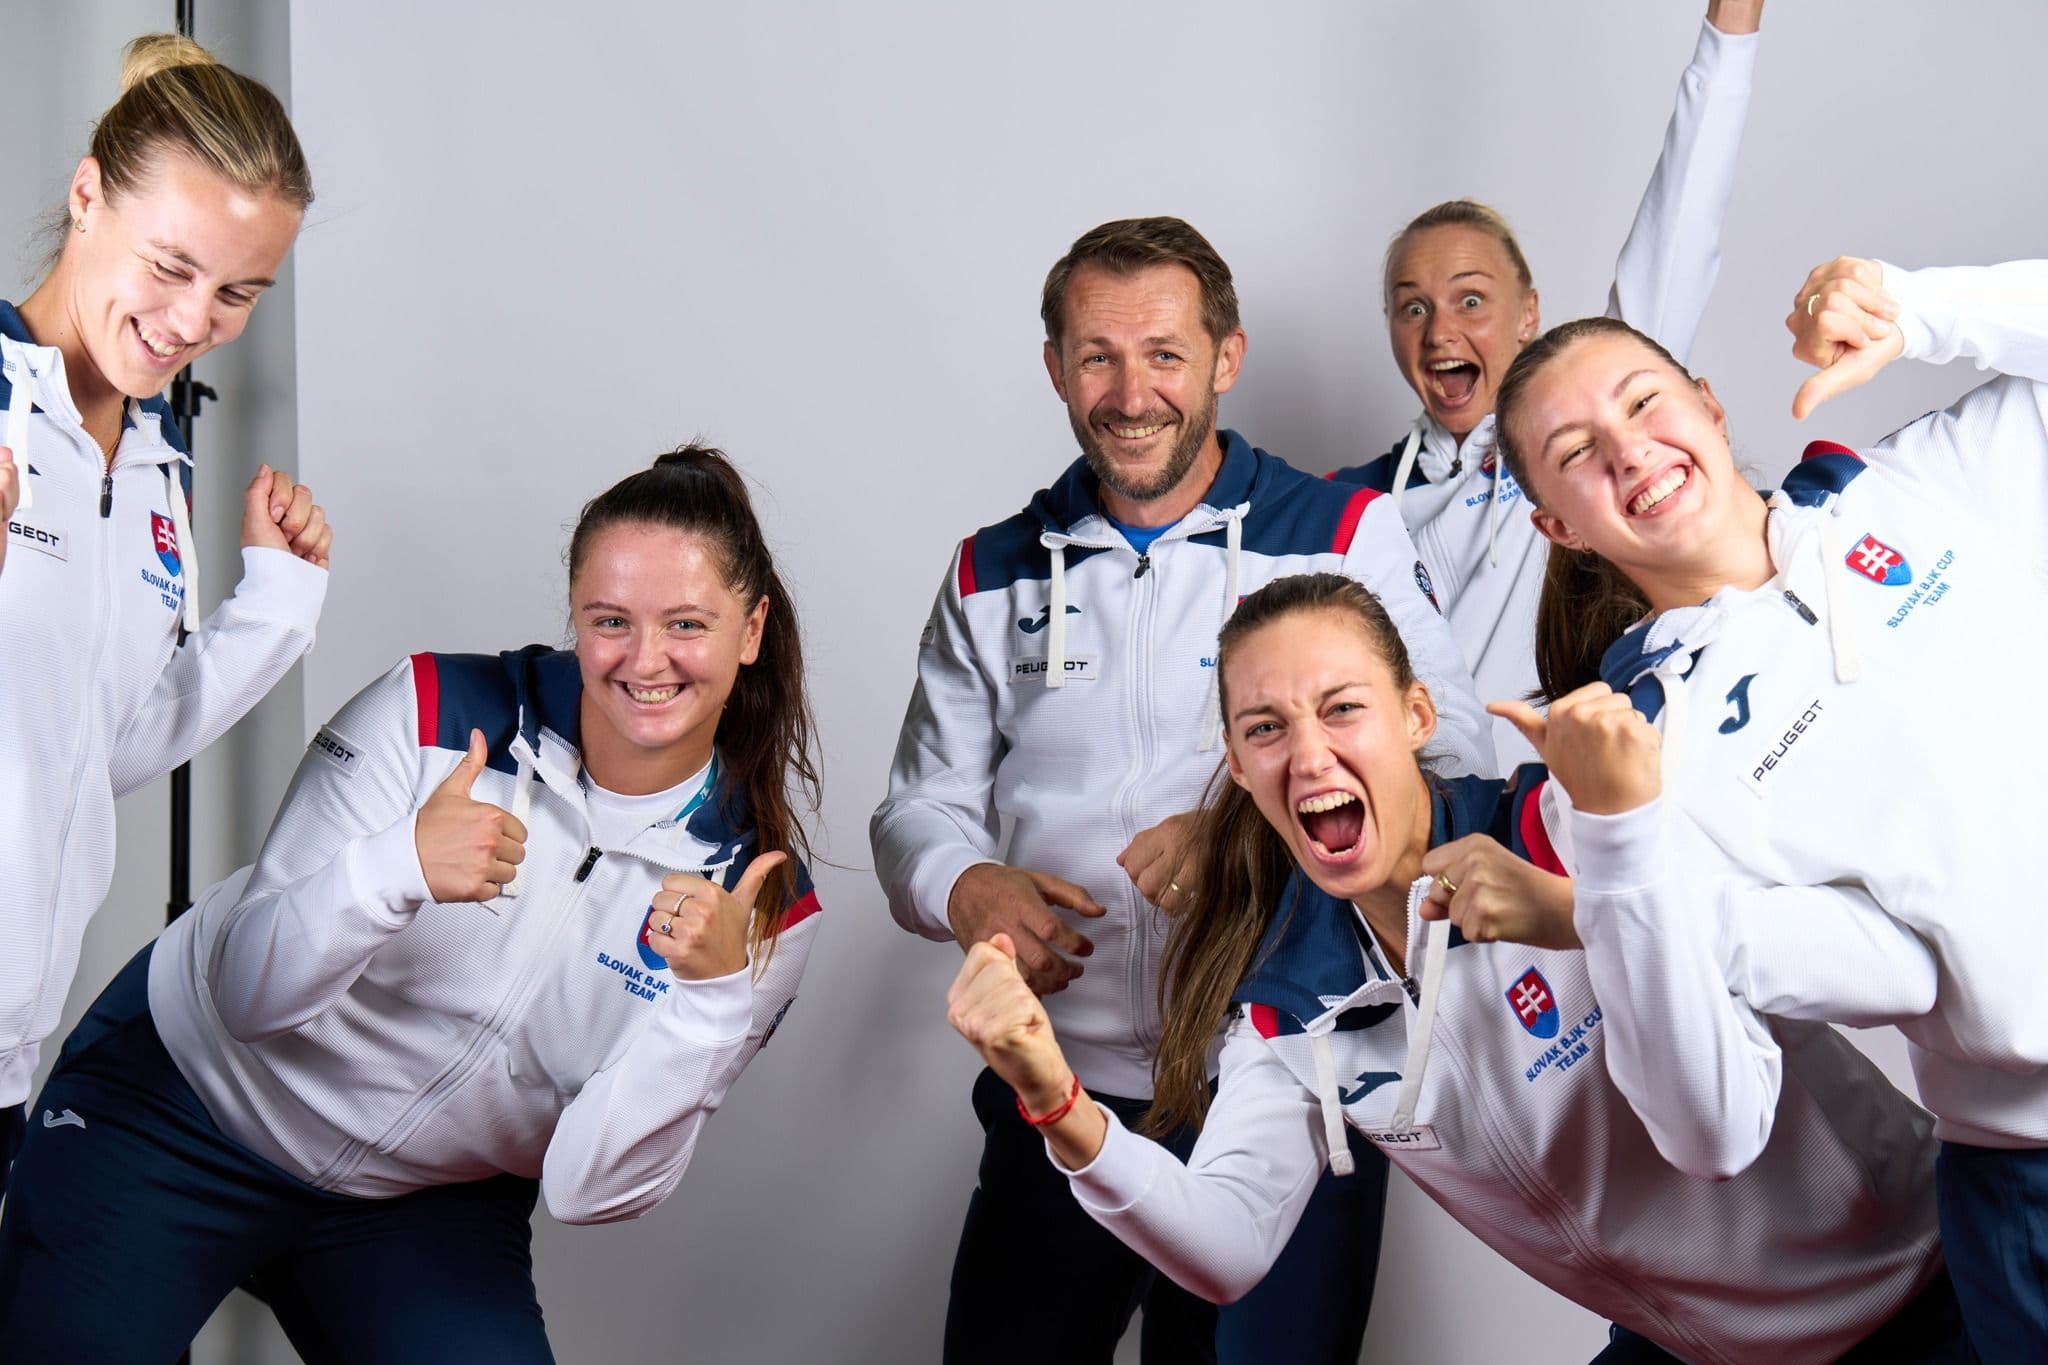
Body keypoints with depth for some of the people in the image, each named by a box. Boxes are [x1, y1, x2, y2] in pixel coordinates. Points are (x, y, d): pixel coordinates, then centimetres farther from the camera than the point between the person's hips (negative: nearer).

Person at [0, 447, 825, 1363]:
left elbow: (591, 1189, -15)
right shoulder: (434, 711, -16)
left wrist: (714, 992, -30)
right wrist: (400, 867, -35)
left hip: (424, 1214, 1)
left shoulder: (763, 902, -11)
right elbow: (247, 994, -17)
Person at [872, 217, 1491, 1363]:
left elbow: (1457, 757, -6)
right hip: (1059, 1098, 3)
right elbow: (924, 807, 13)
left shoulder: (1346, 537, 2)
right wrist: (966, 889, -11)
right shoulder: (994, 579, 11)